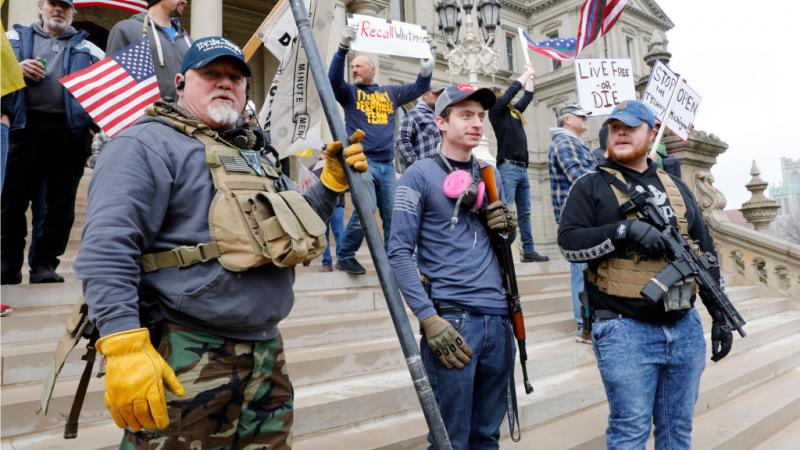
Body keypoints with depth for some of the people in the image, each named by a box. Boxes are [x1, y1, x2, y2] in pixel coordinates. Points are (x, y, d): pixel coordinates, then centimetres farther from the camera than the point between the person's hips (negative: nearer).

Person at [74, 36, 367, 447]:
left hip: (266, 352, 8)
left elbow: (298, 226, 25)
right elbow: (107, 248, -17)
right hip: (186, 359, -8)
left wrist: (334, 179, 10)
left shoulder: (253, 156, 21)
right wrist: (125, 347, -27)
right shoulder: (147, 144, -5)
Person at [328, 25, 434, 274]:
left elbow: (420, 87, 20)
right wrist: (343, 48, -21)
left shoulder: (391, 92, 18)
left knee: (393, 214, 4)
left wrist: (428, 60, 9)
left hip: (387, 164, 4)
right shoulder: (349, 92, 9)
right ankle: (344, 255, 0)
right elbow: (333, 78, -10)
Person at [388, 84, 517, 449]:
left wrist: (508, 227, 0)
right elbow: (399, 252, -9)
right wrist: (430, 319, -17)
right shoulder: (419, 175, -3)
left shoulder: (490, 175, 15)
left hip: (499, 319, 6)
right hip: (452, 318, -6)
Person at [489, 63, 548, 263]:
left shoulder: (514, 111, 22)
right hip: (508, 167, -8)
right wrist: (527, 73, 9)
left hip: (522, 168, 8)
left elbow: (527, 96, 31)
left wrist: (531, 76, 29)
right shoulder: (496, 111, 1)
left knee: (525, 213, 7)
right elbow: (512, 90, -3)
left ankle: (529, 251, 10)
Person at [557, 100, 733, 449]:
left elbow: (705, 252, 17)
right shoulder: (591, 186, 1)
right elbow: (568, 242, -11)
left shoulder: (676, 187, 16)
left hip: (685, 327, 5)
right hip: (625, 330, -5)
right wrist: (625, 229, -23)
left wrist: (720, 315, 14)